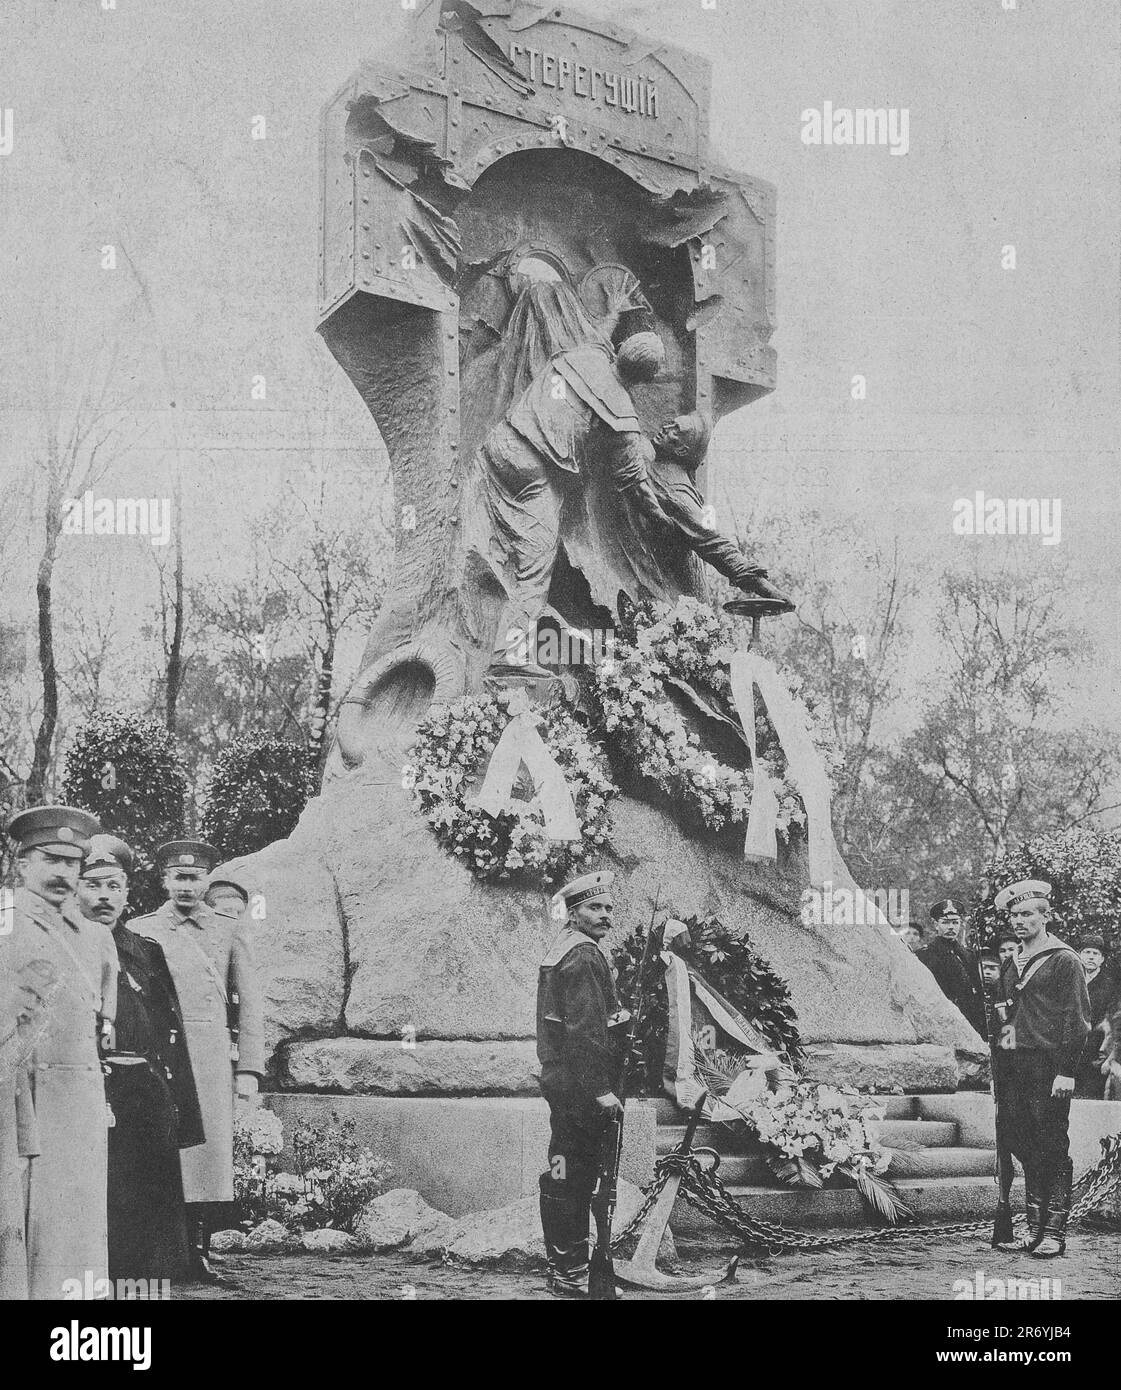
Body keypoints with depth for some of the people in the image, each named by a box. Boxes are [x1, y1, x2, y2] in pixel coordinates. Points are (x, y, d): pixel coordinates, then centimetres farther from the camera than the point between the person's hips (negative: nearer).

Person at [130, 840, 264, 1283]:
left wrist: (248, 1068, 2)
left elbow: (249, 1005, 10)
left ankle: (198, 1250, 3)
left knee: (210, 1148, -4)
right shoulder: (140, 930, 12)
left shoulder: (229, 932, 12)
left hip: (212, 1053, 0)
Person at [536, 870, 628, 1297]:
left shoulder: (560, 950, 18)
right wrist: (601, 1090, -22)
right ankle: (570, 1276, -3)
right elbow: (584, 1028, -23)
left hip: (561, 1081, 11)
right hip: (580, 1087, -11)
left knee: (568, 1177, 16)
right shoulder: (584, 955, -15)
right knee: (571, 1178, -6)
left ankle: (566, 1266, 25)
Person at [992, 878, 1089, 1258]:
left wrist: (1066, 1071, -14)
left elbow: (1077, 1018, -7)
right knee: (1024, 1149, 7)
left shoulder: (1064, 961, -2)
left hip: (1048, 1065, -6)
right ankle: (1035, 1226, 13)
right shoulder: (1009, 966, 19)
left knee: (1053, 1151, -5)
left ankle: (1055, 1232, -3)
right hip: (1012, 1067, 7)